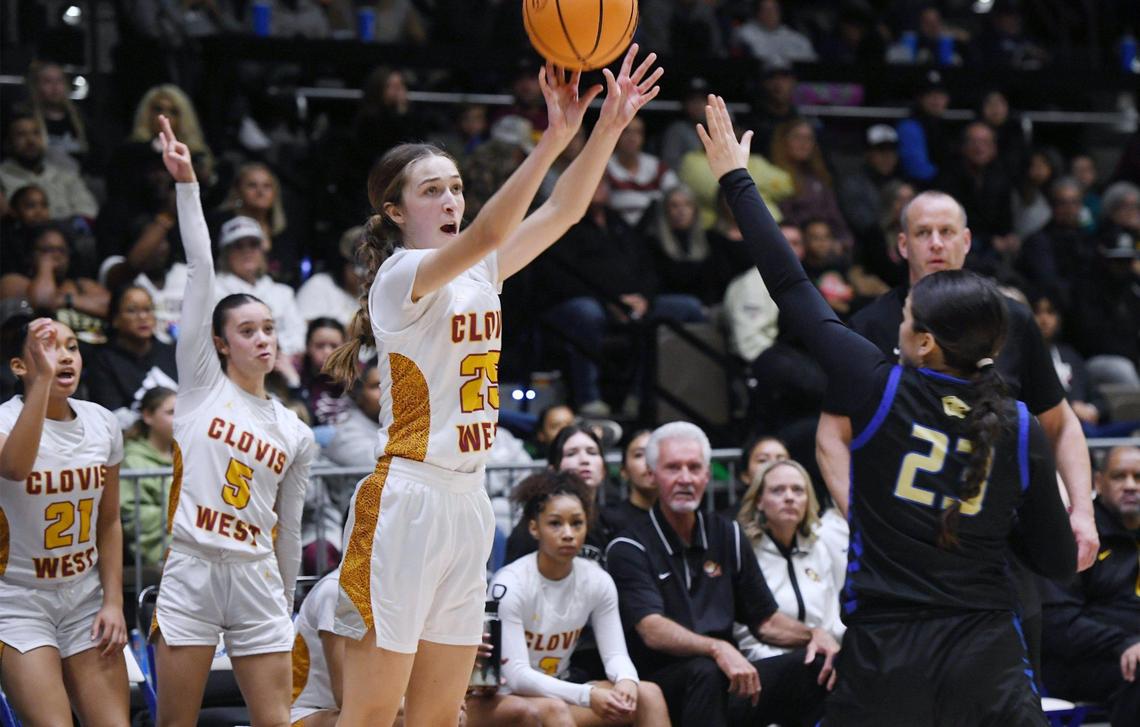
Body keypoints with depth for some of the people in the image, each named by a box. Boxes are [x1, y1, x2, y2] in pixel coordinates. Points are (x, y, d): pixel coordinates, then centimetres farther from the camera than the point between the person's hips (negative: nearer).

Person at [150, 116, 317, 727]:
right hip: (190, 569, -3)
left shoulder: (296, 434, 12)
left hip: (257, 580, 3)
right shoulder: (201, 384, 5)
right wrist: (186, 185, -9)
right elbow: (201, 273, -3)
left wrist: (285, 605, 19)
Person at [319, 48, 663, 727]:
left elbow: (563, 211, 5)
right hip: (407, 500, -8)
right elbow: (482, 237, -28)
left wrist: (610, 124, -9)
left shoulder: (479, 274, 12)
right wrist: (553, 138, -37)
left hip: (468, 503, 8)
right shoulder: (401, 276, -10)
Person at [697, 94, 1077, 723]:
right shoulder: (1022, 434, -4)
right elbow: (1057, 563, 3)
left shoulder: (881, 393, -8)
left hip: (884, 665, -1)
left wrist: (735, 178, 8)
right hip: (987, 668, 1)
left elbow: (791, 289, -1)